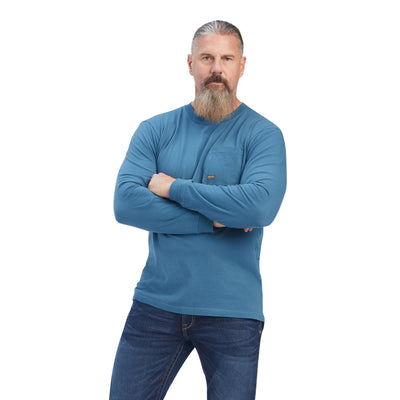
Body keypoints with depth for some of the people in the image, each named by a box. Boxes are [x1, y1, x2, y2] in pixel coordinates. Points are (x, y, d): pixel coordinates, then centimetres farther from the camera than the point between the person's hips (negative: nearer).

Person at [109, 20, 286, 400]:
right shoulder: (154, 130, 5)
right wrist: (214, 218, -14)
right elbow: (125, 204, -9)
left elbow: (261, 206, -21)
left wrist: (173, 188, -14)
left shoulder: (263, 134, -3)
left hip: (233, 312, -2)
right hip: (156, 304, 2)